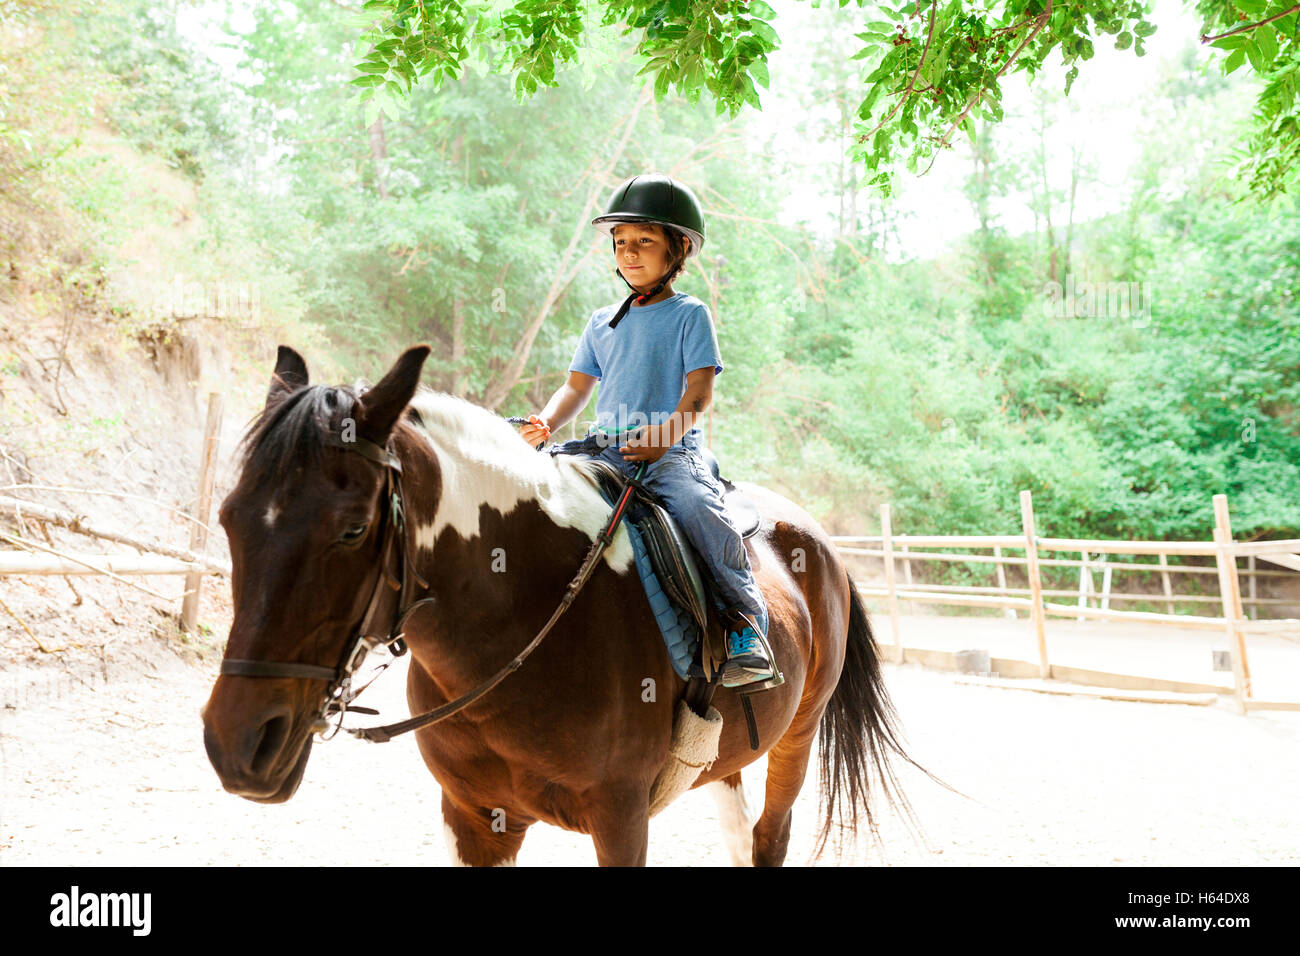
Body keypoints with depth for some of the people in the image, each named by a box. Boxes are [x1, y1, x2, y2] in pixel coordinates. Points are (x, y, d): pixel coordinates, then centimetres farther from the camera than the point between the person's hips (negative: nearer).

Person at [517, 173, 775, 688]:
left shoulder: (690, 314, 4)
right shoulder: (602, 322, 21)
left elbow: (699, 391, -5)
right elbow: (577, 385, 21)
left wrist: (662, 438, -22)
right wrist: (546, 423, 0)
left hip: (673, 449, -6)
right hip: (607, 447, 6)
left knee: (694, 503, -35)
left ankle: (745, 624, -30)